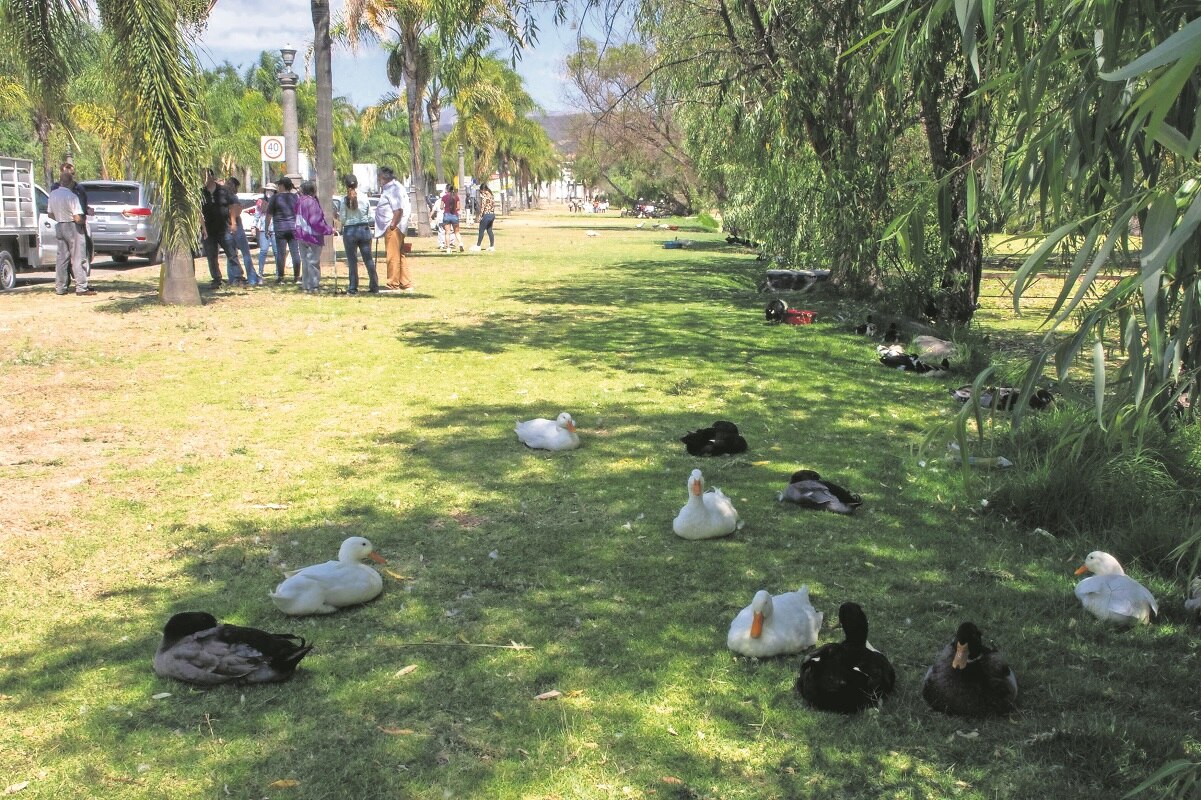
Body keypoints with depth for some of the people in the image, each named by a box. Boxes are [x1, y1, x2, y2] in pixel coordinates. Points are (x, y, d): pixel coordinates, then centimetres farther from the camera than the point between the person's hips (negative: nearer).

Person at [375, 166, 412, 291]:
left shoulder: (394, 189, -14)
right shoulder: (389, 188, 18)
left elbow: (398, 209, -22)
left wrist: (392, 225, -22)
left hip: (393, 228, -11)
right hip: (391, 227, 11)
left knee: (393, 257, -7)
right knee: (399, 256, 14)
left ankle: (393, 285, -3)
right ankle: (406, 284, 18)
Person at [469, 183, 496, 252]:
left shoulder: (484, 196, -11)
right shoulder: (491, 196, 13)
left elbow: (482, 207, -16)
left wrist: (480, 216, -13)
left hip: (486, 214, -8)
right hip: (492, 214, 8)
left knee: (481, 231, -2)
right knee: (489, 231, 12)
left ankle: (478, 246, 2)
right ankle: (492, 246, 11)